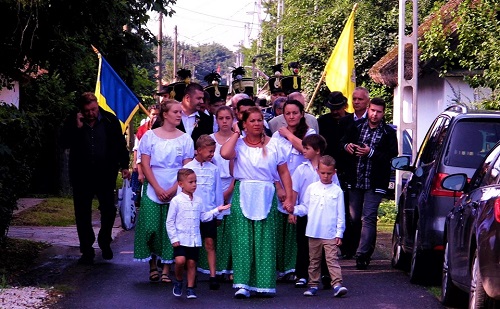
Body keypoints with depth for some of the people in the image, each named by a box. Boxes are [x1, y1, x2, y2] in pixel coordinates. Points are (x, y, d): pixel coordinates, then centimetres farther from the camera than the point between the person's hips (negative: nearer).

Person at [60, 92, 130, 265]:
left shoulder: (110, 121, -2)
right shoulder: (72, 122, 0)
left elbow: (120, 144, 4)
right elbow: (64, 143, -10)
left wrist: (124, 165, -2)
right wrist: (77, 127, -18)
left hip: (105, 174, -1)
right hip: (81, 176, 1)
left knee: (109, 210, 1)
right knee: (83, 215, 5)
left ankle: (105, 243, 24)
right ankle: (87, 251, 13)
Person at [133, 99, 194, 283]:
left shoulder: (185, 139, 5)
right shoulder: (150, 136, 2)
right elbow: (144, 165, -1)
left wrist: (173, 189, -10)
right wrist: (158, 188, -9)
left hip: (176, 191, 1)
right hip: (152, 190, -1)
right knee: (150, 227, -6)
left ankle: (166, 270, 7)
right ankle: (152, 266, 10)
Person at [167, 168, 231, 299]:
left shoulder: (198, 201, 9)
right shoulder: (176, 201, -5)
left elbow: (204, 217, 15)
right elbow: (170, 222, -4)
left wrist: (217, 210, 8)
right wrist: (174, 239, -9)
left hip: (195, 239, 4)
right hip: (181, 239, -4)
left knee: (192, 263, 5)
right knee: (180, 261, -18)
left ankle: (190, 288, 12)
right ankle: (178, 281, 8)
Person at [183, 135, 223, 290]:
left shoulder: (214, 169, 5)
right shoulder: (188, 168, -1)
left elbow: (218, 191, 11)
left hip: (209, 212, 1)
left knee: (210, 243, -2)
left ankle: (212, 276, -2)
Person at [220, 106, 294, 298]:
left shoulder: (273, 144, 6)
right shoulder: (239, 144, 4)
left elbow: (284, 172, 7)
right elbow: (225, 153, -19)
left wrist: (289, 197, 0)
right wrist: (236, 134, -5)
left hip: (266, 196, 1)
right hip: (243, 196, -1)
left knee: (265, 241, 1)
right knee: (243, 240, -4)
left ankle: (264, 283, 6)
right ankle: (242, 284, -5)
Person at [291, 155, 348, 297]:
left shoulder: (337, 191, 2)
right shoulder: (311, 188, 6)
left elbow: (340, 214, 3)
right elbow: (305, 208, 10)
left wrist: (339, 233, 0)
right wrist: (294, 209, -9)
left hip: (330, 234, -2)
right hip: (313, 233, 3)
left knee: (332, 259, -8)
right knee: (314, 260, 10)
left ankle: (337, 284, -14)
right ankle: (313, 285, 17)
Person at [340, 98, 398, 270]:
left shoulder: (388, 132, -2)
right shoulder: (357, 127, 7)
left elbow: (392, 155, -12)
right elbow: (343, 142, 14)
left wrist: (371, 152, -20)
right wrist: (346, 146, -9)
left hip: (375, 183, -4)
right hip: (355, 181, 4)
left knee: (368, 217, -11)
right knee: (354, 217, 10)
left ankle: (362, 254, -15)